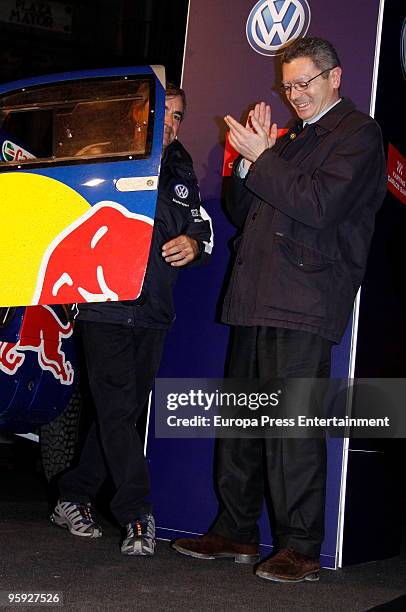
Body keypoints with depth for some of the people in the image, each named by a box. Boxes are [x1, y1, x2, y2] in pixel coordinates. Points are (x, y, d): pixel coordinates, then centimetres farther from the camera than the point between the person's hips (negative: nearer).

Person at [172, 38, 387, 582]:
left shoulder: (358, 133, 0)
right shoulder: (292, 137, 25)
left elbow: (321, 204, -15)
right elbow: (242, 211, 22)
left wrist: (262, 158, -10)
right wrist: (254, 158, 6)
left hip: (304, 305, -8)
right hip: (258, 301, 9)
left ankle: (301, 548, -3)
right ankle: (236, 532, 21)